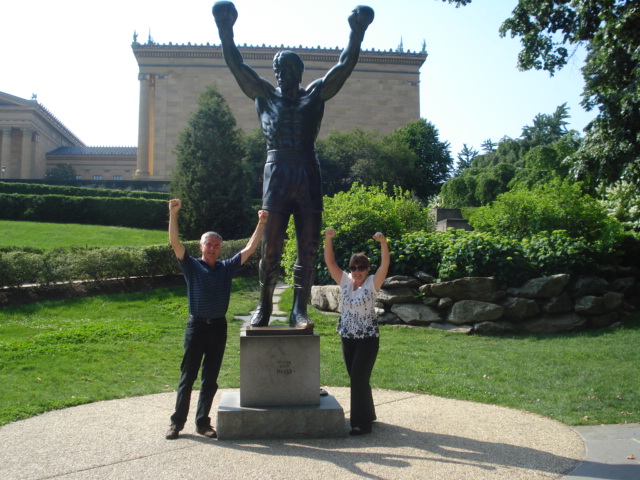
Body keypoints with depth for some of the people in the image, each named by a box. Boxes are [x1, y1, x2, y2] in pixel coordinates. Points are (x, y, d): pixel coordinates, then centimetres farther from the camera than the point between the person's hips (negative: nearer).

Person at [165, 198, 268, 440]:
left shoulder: (227, 267, 8)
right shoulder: (191, 266, 0)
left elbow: (250, 249, 8)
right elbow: (175, 243, -11)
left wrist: (261, 224, 2)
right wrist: (173, 214, -21)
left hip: (218, 327, 3)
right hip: (196, 326, -3)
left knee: (210, 379, 9)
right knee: (187, 377, 3)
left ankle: (202, 422, 19)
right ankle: (177, 421, 14)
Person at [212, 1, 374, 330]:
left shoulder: (314, 96, 14)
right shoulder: (265, 96, 14)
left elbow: (345, 65, 6)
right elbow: (235, 64, 7)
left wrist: (357, 32, -6)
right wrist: (225, 30, -5)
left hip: (308, 176, 1)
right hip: (276, 175, 0)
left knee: (308, 248, -2)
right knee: (270, 247, -2)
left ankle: (299, 311, 3)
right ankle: (264, 306, 11)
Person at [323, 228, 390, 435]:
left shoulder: (372, 283, -7)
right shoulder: (344, 281, 3)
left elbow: (385, 264, -20)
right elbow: (330, 262, -3)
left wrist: (383, 242, -34)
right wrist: (328, 239, -16)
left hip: (368, 337, -5)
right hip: (347, 336, 5)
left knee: (359, 377, -11)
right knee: (355, 377, 13)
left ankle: (362, 422, -3)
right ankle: (367, 415, 30)